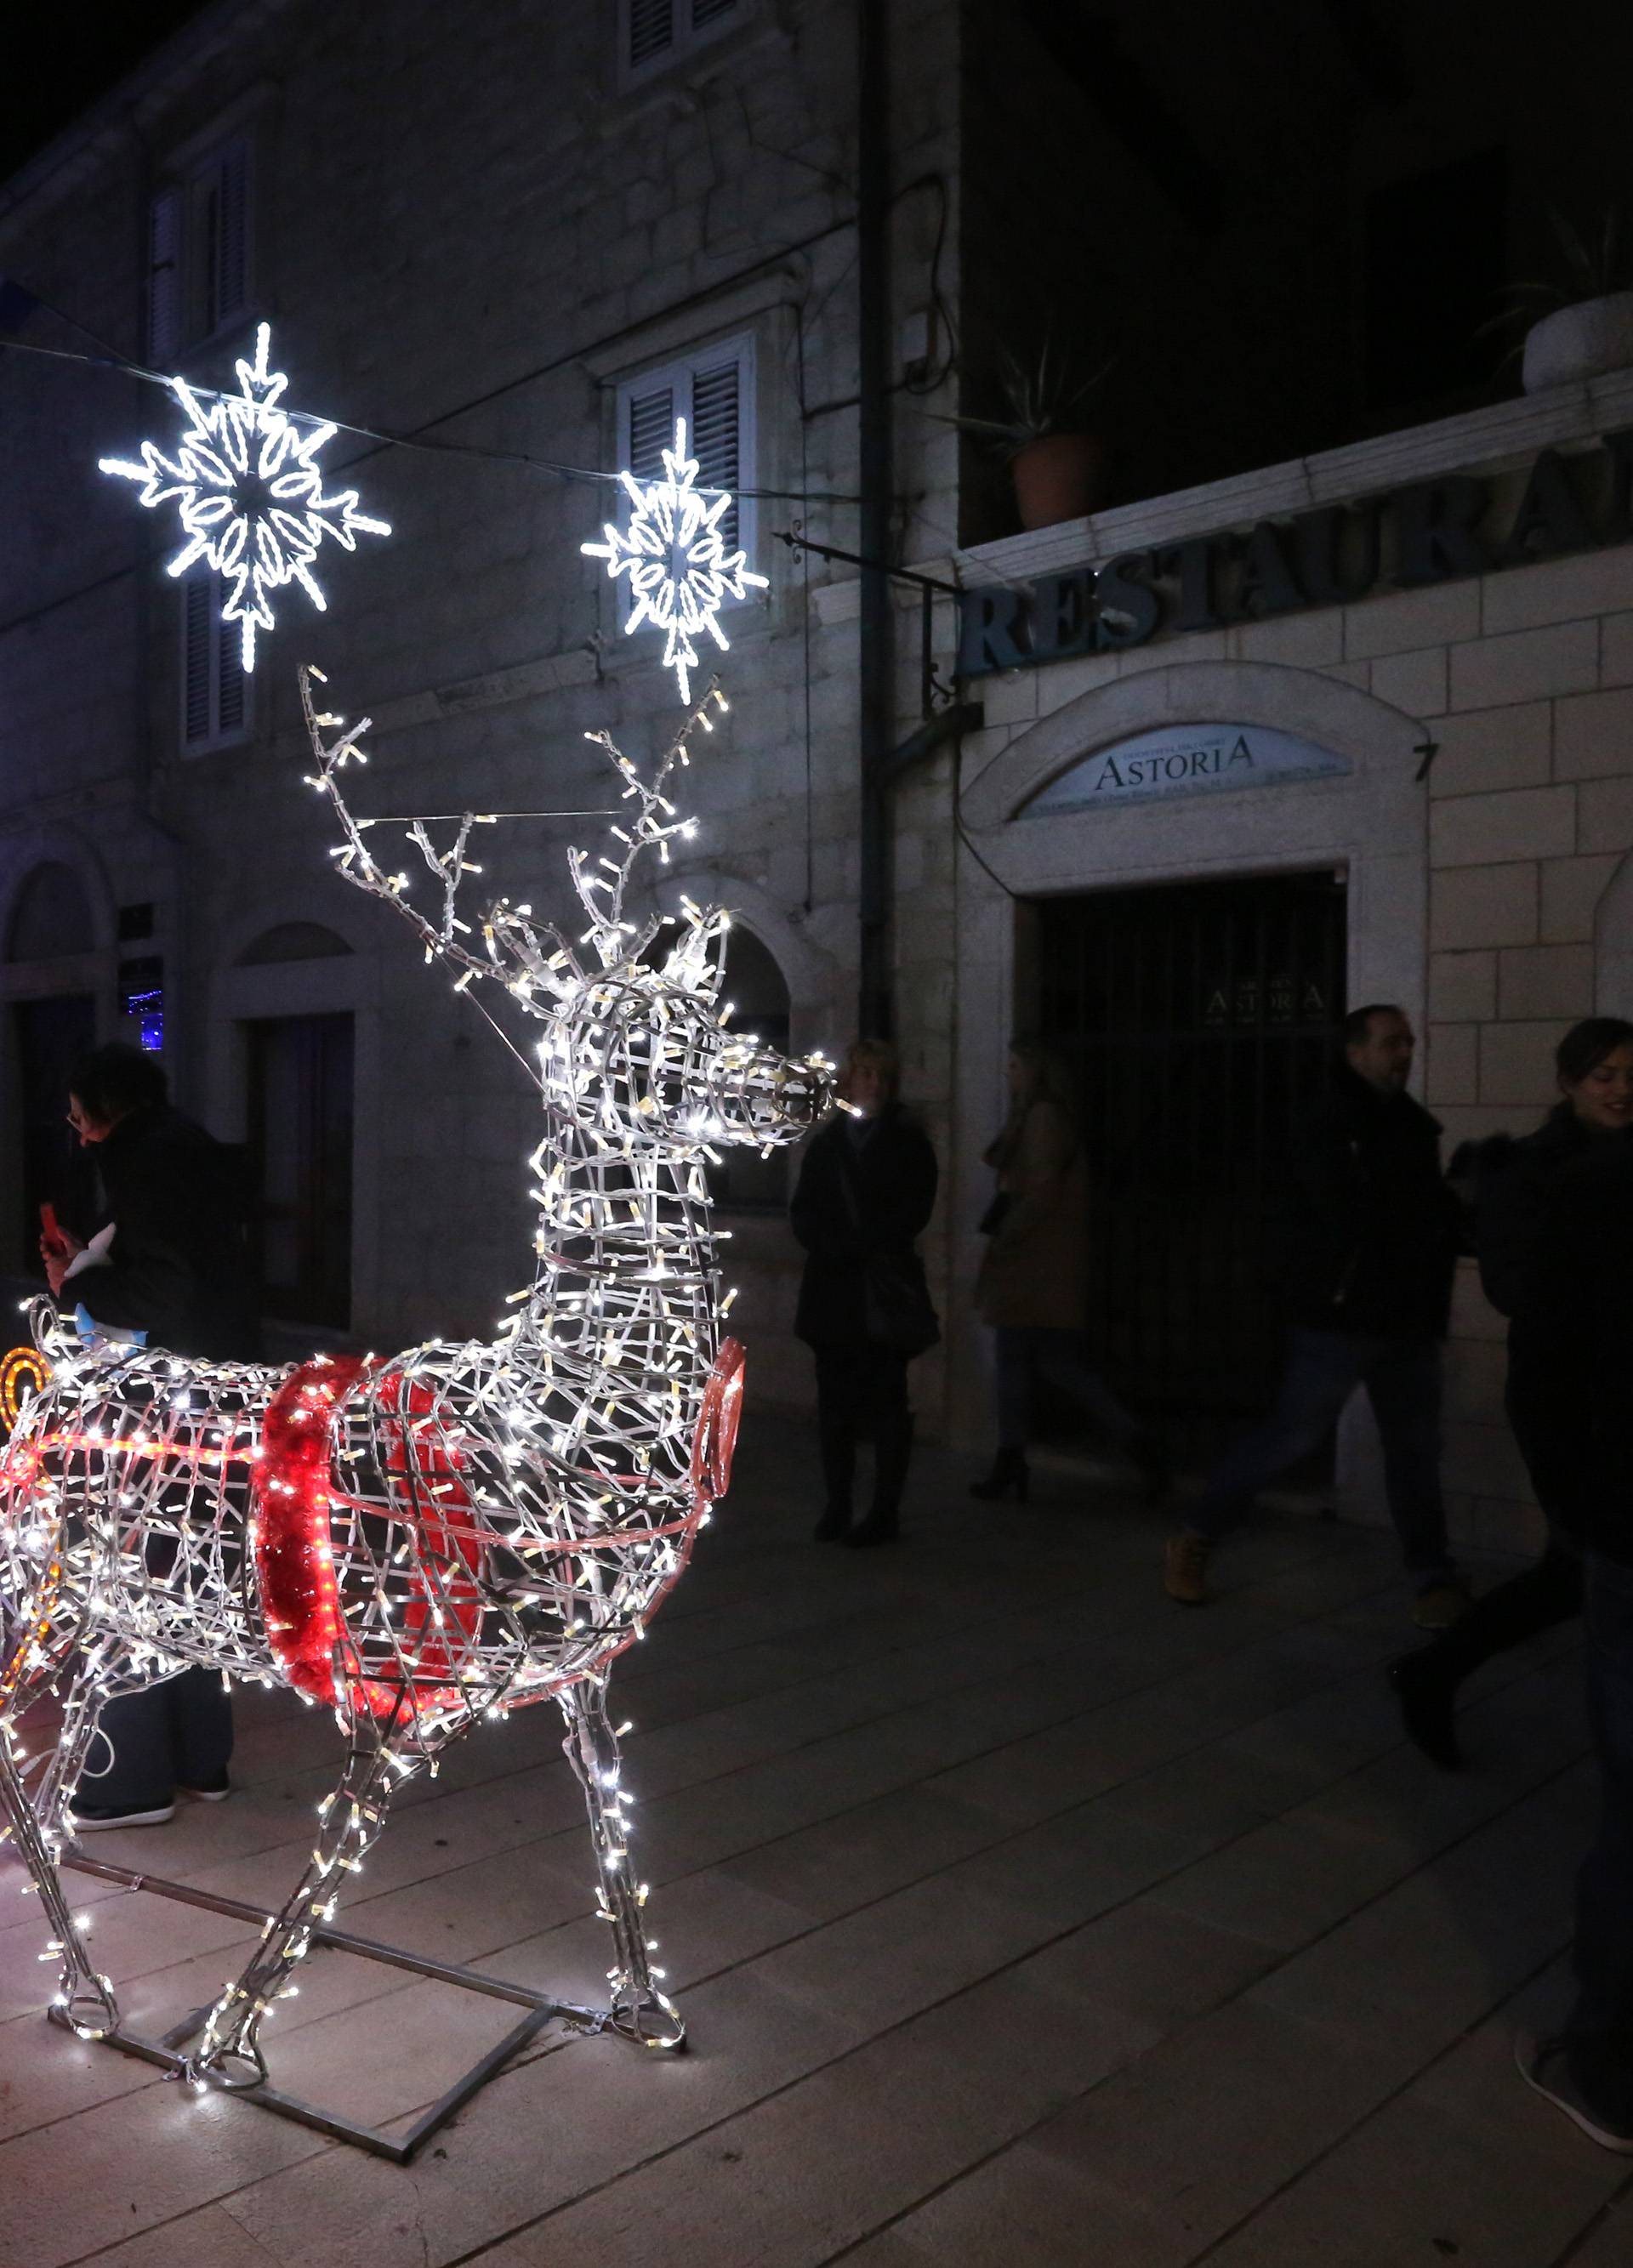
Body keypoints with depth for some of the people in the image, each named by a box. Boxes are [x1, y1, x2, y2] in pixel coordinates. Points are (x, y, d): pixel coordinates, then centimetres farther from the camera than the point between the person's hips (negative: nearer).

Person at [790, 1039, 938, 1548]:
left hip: (886, 1291, -3)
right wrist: (832, 1247, -11)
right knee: (835, 1401, 4)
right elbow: (803, 1211, 8)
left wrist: (860, 1246, -14)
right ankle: (837, 1507, 12)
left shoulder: (908, 1143, 5)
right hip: (833, 1291, 3)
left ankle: (885, 1513, 3)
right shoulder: (826, 1144, 14)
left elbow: (914, 1209, -5)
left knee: (886, 1402, -2)